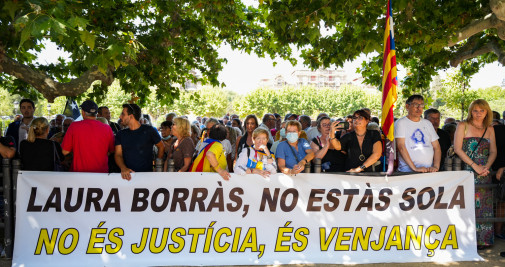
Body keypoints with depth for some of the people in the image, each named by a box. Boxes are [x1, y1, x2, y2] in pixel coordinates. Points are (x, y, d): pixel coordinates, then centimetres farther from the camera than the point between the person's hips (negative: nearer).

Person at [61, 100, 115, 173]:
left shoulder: (74, 126, -6)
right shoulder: (107, 128, -3)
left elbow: (65, 152, -2)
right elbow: (112, 151, 8)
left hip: (79, 170, -1)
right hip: (102, 172, 1)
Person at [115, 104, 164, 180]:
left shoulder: (149, 131, 2)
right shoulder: (121, 134, 11)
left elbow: (161, 147, 11)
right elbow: (118, 154, 6)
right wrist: (123, 168, -13)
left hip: (147, 173, -3)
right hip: (128, 175, 3)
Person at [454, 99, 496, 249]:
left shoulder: (489, 129, 15)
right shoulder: (463, 126, 2)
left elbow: (493, 151, 12)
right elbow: (457, 149, -7)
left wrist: (487, 167, -7)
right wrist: (474, 165, -13)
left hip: (483, 173, 4)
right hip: (466, 170, -4)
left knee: (483, 205, 4)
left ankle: (482, 239, 11)